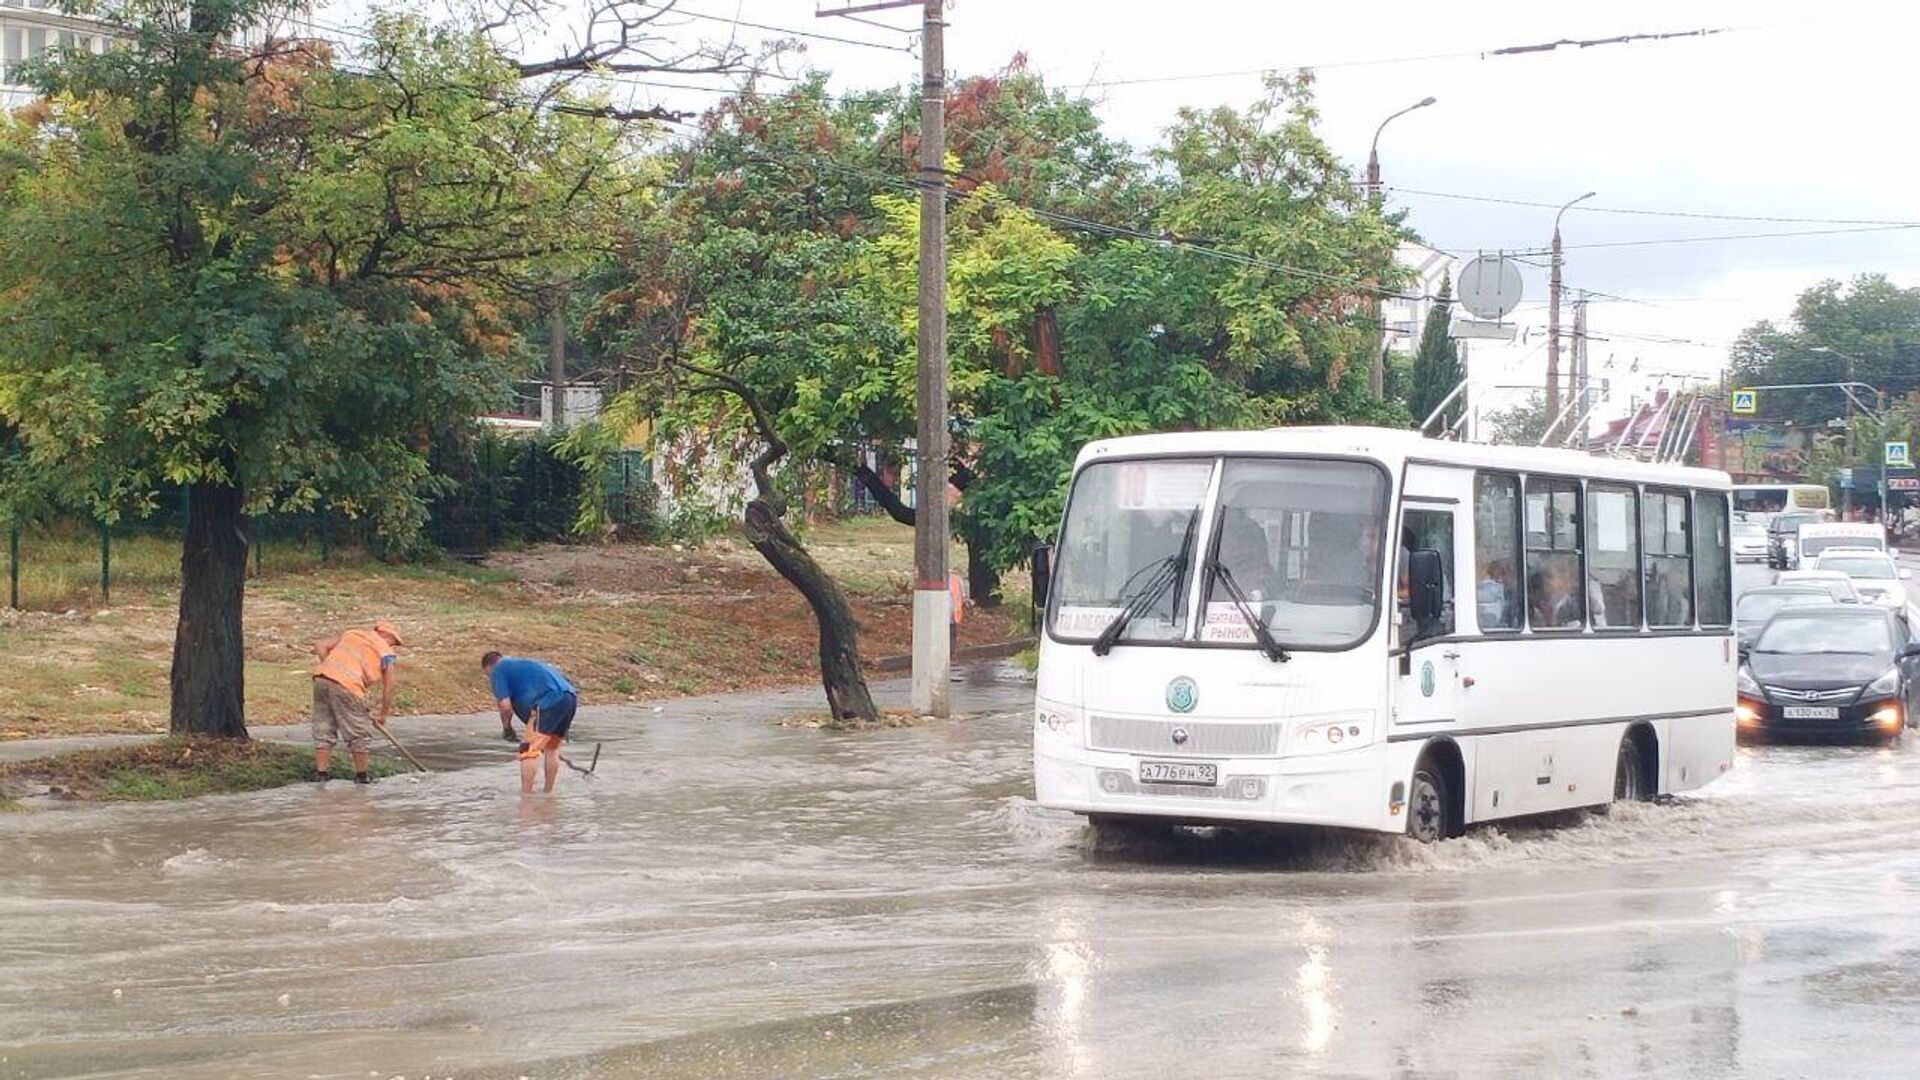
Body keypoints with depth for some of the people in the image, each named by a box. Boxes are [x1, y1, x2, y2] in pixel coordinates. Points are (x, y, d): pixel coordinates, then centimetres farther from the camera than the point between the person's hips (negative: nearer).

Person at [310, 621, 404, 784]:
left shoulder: (349, 634, 25)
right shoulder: (386, 654, 12)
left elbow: (320, 645, 17)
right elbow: (388, 689, 9)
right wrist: (383, 716, 19)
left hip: (321, 677, 5)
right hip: (347, 685, -5)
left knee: (323, 730, 16)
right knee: (360, 733, 10)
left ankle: (321, 774, 18)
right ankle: (361, 776, 18)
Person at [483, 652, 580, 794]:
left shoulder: (498, 671, 11)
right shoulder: (520, 663, 34)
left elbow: (505, 706, -1)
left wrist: (506, 728, 18)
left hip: (549, 702, -8)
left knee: (528, 751, -3)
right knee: (552, 748, 22)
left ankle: (525, 796, -7)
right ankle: (548, 793, 29)